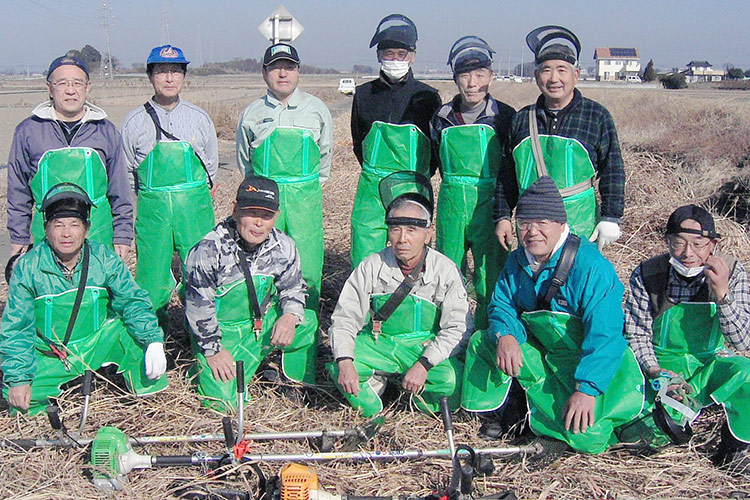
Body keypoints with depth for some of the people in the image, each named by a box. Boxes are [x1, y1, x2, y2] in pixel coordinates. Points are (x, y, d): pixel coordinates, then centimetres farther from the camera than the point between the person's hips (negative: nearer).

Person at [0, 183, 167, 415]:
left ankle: (147, 391, -2)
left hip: (98, 345, 1)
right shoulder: (27, 268, -13)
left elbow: (134, 302, -9)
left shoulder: (105, 260, -10)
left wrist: (154, 342, -25)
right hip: (49, 357, -1)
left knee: (131, 324, -24)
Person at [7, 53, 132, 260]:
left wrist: (122, 235, 8)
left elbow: (119, 190, 12)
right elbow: (18, 192, 11)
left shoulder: (106, 130, 8)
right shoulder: (28, 131, 6)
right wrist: (19, 239, 9)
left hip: (98, 235, 1)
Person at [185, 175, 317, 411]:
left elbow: (294, 288, 7)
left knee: (307, 322, -22)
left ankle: (297, 384, 2)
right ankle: (205, 365, 18)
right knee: (223, 399, -16)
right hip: (220, 329, -4)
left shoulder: (283, 247, -9)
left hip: (263, 324, 4)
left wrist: (290, 315, -15)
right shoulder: (211, 249, -22)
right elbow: (197, 305, -16)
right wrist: (213, 350, -13)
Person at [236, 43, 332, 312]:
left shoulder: (316, 108, 8)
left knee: (307, 267, -1)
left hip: (305, 198, 0)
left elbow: (326, 153, 18)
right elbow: (244, 161, 20)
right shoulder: (252, 113, 9)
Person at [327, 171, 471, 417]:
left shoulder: (446, 270, -8)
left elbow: (457, 329, -11)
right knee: (339, 369, -27)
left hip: (427, 348, -1)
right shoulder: (371, 267, -4)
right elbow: (344, 318, -4)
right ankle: (375, 382, 7)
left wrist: (423, 365, -25)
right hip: (379, 345, 1)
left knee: (453, 379, -31)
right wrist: (345, 362, -23)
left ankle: (424, 399, 4)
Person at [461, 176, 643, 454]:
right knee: (482, 340, -10)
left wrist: (587, 389, -35)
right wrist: (505, 335, -21)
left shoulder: (591, 266, -22)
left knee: (587, 437, -25)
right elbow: (501, 306, 4)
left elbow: (605, 336, -27)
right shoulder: (517, 262, 1)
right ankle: (493, 410, 6)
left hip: (589, 363, -6)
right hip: (540, 352, 6)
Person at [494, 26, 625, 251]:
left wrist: (611, 218, -3)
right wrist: (503, 216, 10)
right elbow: (507, 174, 14)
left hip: (580, 225, -3)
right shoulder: (522, 119, 9)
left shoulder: (597, 116, 1)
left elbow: (613, 171, 2)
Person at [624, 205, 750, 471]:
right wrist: (655, 372, -23)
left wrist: (723, 294, -29)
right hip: (662, 363, -1)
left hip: (709, 362, 2)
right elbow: (636, 334, -6)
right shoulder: (646, 275, -15)